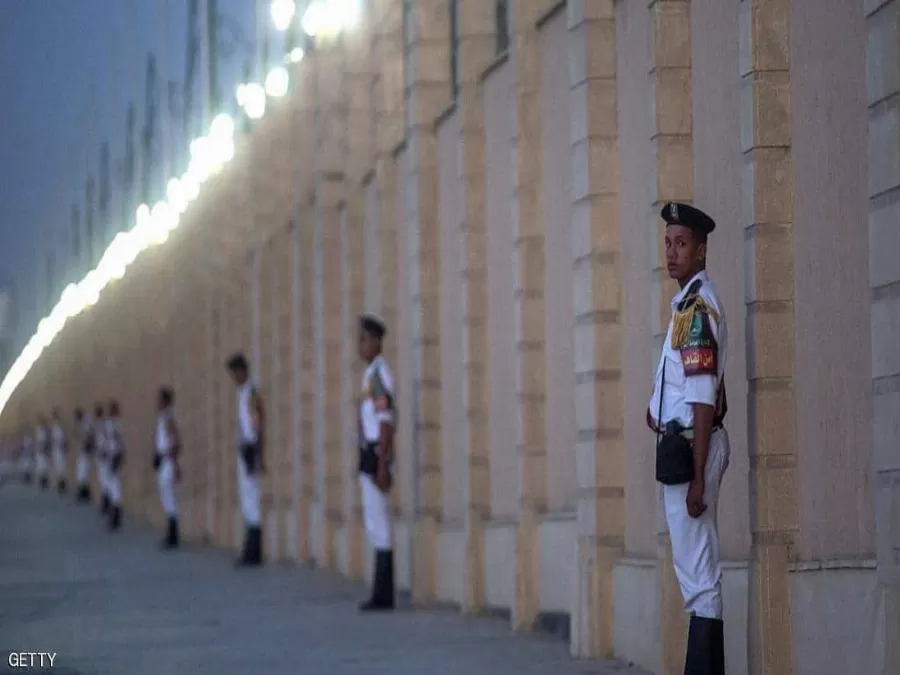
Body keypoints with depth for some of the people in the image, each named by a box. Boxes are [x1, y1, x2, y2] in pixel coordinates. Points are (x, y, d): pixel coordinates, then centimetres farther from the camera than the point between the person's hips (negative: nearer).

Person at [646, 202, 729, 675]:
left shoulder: (698, 307, -16)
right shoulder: (687, 302, 13)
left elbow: (704, 401, -21)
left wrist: (697, 476, -22)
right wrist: (659, 406, 12)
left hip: (691, 446, -10)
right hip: (681, 441, 10)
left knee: (698, 571, -8)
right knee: (697, 569, 15)